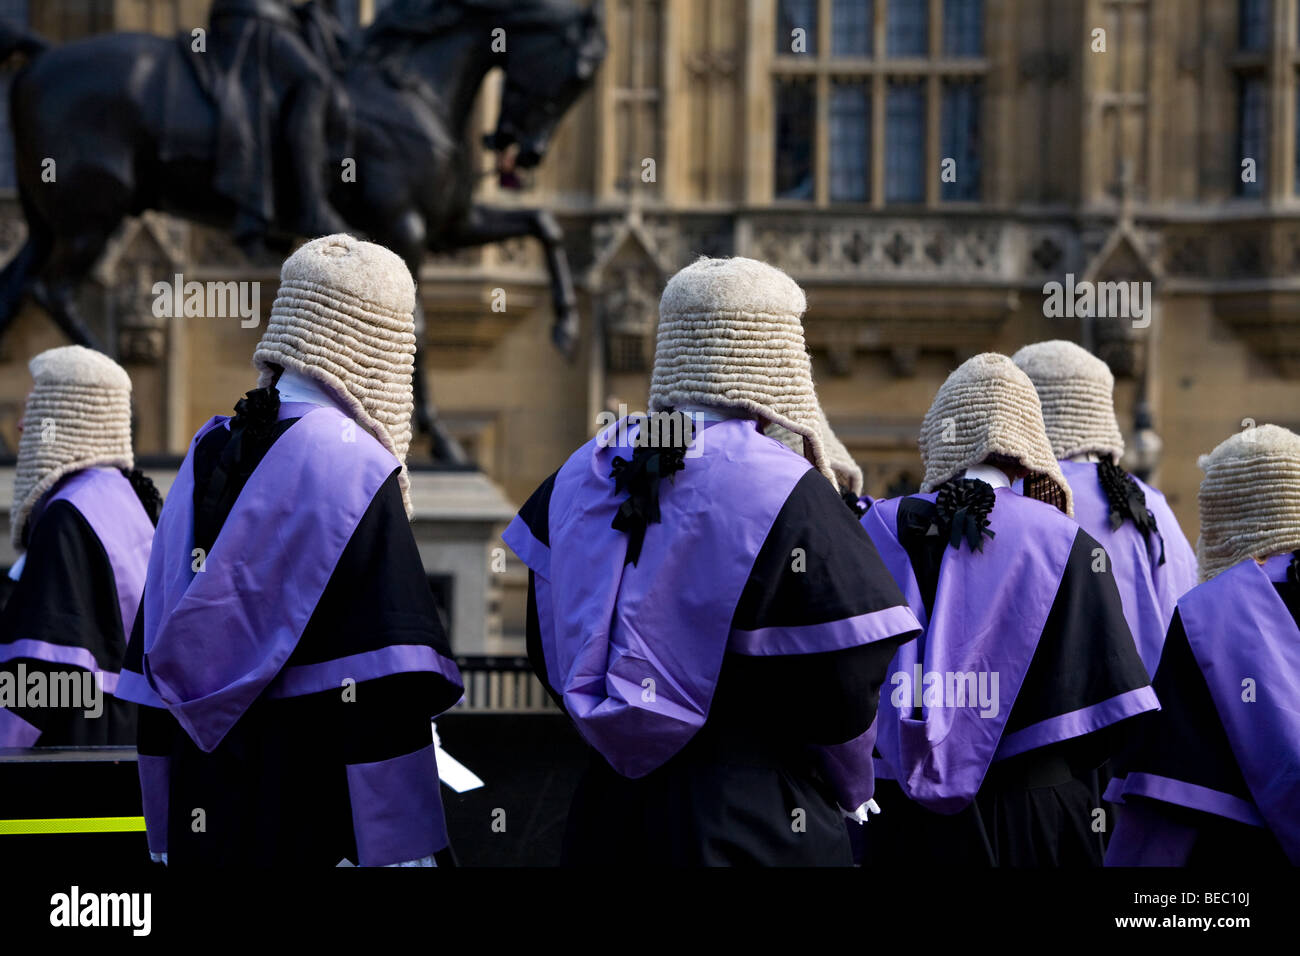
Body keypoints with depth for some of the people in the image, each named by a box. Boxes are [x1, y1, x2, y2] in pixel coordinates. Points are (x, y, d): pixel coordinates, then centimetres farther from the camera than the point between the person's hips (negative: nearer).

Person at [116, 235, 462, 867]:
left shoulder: (208, 451, 10)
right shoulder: (351, 465, -10)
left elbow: (154, 661, 12)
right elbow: (385, 686, -16)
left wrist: (166, 836, 17)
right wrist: (403, 849, -16)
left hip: (203, 821, 7)